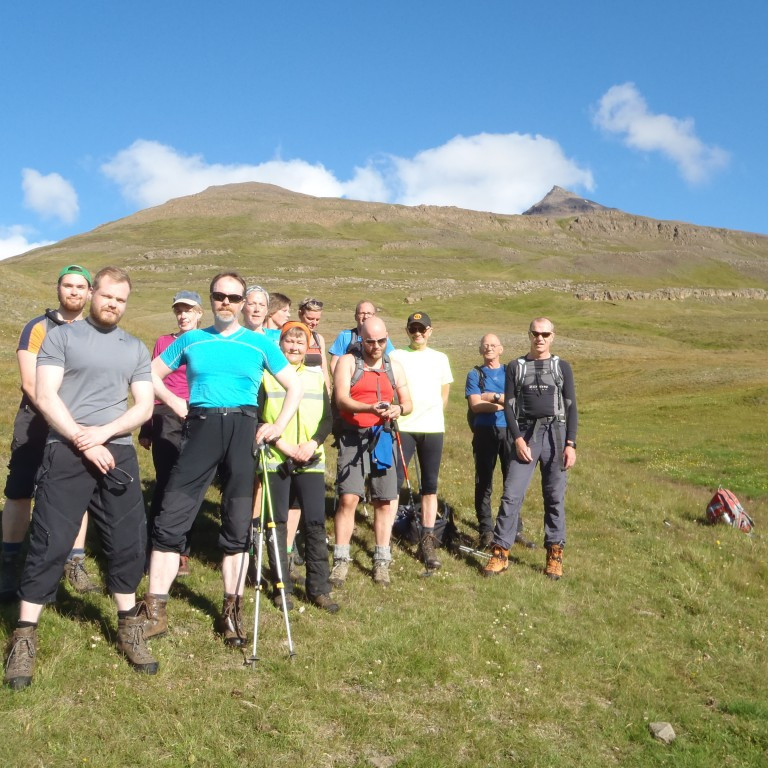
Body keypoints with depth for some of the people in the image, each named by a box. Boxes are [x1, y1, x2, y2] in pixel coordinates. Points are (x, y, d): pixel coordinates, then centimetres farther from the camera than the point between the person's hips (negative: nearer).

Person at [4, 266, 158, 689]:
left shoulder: (136, 349, 14)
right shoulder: (60, 336, 3)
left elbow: (144, 406, 6)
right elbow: (45, 396, -7)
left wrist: (102, 433, -10)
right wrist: (83, 441, -14)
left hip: (119, 453, 4)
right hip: (66, 453, -3)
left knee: (128, 543, 6)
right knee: (49, 544, -2)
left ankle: (129, 630, 22)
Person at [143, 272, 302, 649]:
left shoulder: (260, 344, 7)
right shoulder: (190, 340, 10)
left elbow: (295, 385, 8)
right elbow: (152, 374, 17)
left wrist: (279, 426, -3)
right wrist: (174, 402, 1)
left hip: (242, 430, 0)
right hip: (200, 428, 1)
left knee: (238, 527, 5)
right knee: (171, 520, -5)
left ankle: (232, 611, 18)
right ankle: (156, 611, 6)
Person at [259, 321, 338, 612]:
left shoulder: (317, 376, 12)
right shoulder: (266, 375, 4)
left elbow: (327, 418, 8)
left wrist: (312, 443, -9)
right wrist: (282, 444, -13)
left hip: (311, 462, 2)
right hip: (276, 461, -2)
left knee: (315, 523, 0)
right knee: (277, 524, 4)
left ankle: (319, 588, 10)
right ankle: (282, 586, 16)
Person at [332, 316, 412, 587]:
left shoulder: (394, 367, 14)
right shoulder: (348, 362, 1)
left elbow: (408, 403, 13)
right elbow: (342, 399, -12)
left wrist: (398, 409, -11)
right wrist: (370, 408, -28)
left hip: (382, 438, 3)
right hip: (353, 437, -3)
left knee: (385, 502, 5)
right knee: (348, 499, -9)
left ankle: (381, 562, 15)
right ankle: (341, 561, 2)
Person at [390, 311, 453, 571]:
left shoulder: (440, 358, 13)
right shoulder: (396, 357, 5)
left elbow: (445, 393, 17)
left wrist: (433, 416, 11)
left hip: (433, 428, 3)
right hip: (402, 427, -2)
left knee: (430, 485, 5)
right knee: (394, 482, -5)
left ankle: (427, 541, 11)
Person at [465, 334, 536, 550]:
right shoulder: (475, 374, 8)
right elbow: (475, 405, -6)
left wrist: (492, 397, -8)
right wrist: (504, 402, -7)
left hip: (509, 431, 1)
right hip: (485, 433, -1)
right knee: (483, 483, 3)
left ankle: (516, 530, 14)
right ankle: (486, 531, 13)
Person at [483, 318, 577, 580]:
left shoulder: (562, 367, 8)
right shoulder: (515, 367, 8)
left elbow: (571, 407, 5)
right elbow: (509, 405, 3)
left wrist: (570, 444, -4)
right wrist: (518, 439, -9)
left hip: (556, 434, 0)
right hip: (526, 434, 0)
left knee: (555, 497, 5)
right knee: (511, 494, -6)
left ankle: (554, 554, 14)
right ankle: (500, 553, 0)